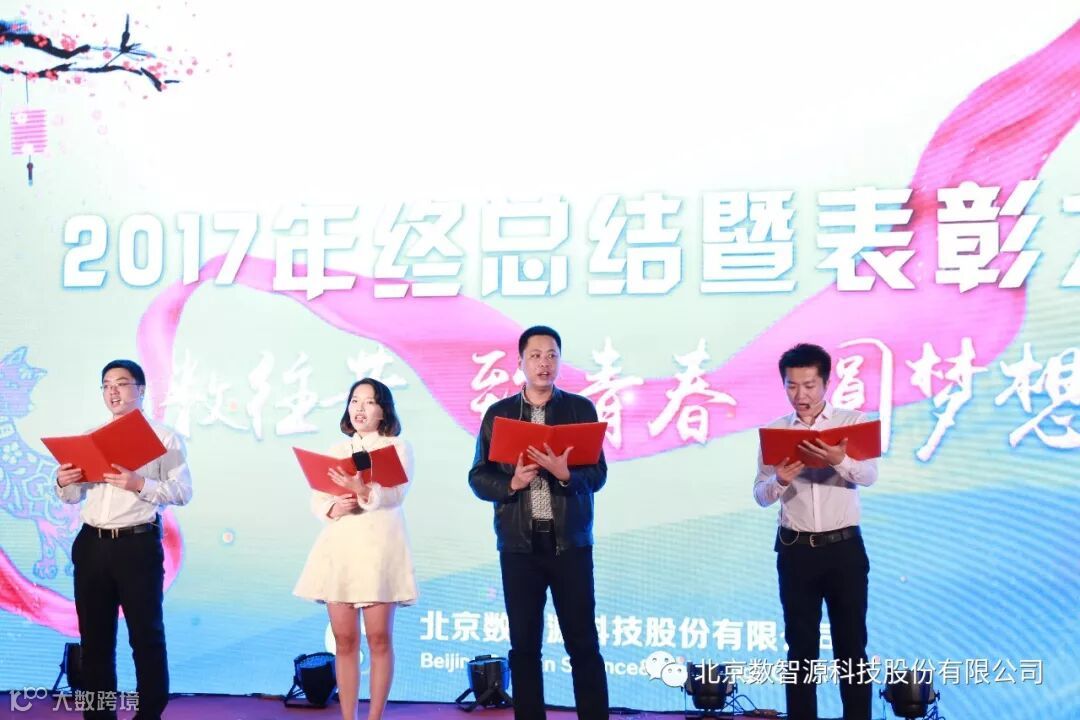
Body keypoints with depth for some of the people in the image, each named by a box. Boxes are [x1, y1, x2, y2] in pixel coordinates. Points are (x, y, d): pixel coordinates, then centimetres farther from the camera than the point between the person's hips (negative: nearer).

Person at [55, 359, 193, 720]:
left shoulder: (164, 437, 1)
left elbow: (183, 491, -8)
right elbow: (74, 497, 17)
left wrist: (140, 484, -20)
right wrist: (64, 483, -5)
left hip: (138, 545, -5)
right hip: (92, 545, 5)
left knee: (146, 635, 0)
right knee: (95, 636, 10)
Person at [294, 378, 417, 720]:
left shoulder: (397, 446, 5)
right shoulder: (336, 451, 18)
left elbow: (396, 494, -10)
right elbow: (316, 499, 11)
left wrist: (364, 491, -29)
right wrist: (333, 508, -12)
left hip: (378, 546, -4)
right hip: (339, 546, 4)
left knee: (379, 637, -3)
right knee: (344, 640, 4)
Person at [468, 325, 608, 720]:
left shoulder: (581, 408, 4)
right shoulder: (498, 413, 7)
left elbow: (597, 474, -2)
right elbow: (478, 477, 5)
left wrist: (566, 473, -21)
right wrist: (512, 483, -13)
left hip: (570, 541, -1)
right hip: (518, 543, 1)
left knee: (583, 642, 1)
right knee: (524, 644, 6)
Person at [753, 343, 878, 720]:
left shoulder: (852, 421, 0)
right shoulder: (774, 431, 5)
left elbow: (869, 475, -13)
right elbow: (760, 494, 2)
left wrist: (840, 460, -34)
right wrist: (780, 480, -21)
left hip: (844, 547, -1)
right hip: (795, 549, 1)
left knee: (851, 643, 5)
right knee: (801, 646, 7)